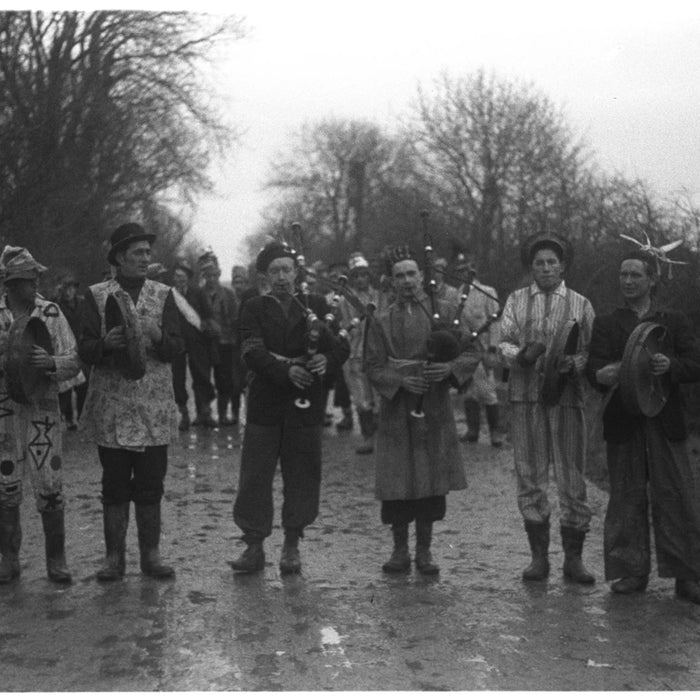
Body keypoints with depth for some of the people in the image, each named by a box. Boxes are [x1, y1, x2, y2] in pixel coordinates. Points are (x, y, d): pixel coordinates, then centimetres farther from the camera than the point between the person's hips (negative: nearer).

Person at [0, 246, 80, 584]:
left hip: (42, 410, 0)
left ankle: (56, 559, 11)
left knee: (50, 488, -2)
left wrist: (51, 362, -20)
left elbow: (74, 362, -1)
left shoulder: (51, 314, 2)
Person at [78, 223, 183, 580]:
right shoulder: (96, 295, 3)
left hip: (154, 409, 1)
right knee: (114, 487, 5)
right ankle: (114, 557, 13)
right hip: (112, 408, -1)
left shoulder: (162, 294, 7)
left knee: (151, 486, 5)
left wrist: (158, 337, -19)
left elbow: (176, 349, 2)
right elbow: (85, 351, -1)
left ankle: (151, 554, 15)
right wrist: (106, 343, -22)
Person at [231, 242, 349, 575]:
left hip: (306, 404, 1)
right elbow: (252, 353, -11)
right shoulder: (254, 309, 3)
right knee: (255, 475, 0)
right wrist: (286, 371, -26)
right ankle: (254, 545, 9)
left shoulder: (317, 305, 10)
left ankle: (292, 546, 16)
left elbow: (342, 344, 3)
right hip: (265, 402, -1)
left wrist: (327, 359, -19)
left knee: (302, 475, 5)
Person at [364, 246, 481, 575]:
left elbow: (472, 353, 4)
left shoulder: (444, 312, 5)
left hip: (435, 412, 0)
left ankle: (424, 552, 16)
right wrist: (401, 381, -16)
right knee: (396, 484, 0)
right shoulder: (382, 321, 5)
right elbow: (373, 368, 2)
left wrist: (449, 368, -16)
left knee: (431, 482, 4)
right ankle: (400, 551, 15)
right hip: (396, 412, 0)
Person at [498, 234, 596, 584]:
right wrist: (522, 354, -17)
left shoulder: (581, 304, 9)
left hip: (567, 395, -1)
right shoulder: (516, 301, 12)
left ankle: (573, 558, 9)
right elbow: (503, 344, 4)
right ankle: (539, 556, 13)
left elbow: (592, 351, 4)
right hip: (525, 397, 1)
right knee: (529, 476, 3)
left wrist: (571, 363, -16)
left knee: (572, 478, -1)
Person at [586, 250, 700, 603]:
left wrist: (670, 366, -18)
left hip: (665, 421, 0)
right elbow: (594, 366, -1)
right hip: (623, 423, 1)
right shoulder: (606, 323, 11)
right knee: (627, 498, 4)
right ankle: (632, 571, 12)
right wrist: (602, 375, -25)